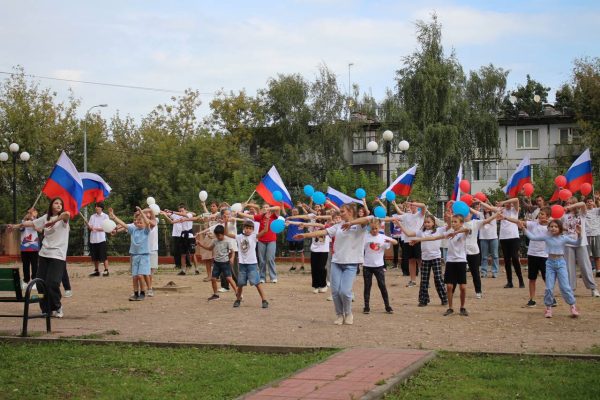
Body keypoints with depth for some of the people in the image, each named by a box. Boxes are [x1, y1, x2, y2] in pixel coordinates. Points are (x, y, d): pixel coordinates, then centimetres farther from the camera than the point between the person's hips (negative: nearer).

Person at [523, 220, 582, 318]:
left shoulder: (563, 238, -3)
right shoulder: (546, 237, 1)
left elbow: (577, 243, -6)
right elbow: (533, 237, 5)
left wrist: (579, 234, -21)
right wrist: (524, 229, 2)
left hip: (560, 262, -1)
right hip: (550, 263, 2)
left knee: (565, 287, -4)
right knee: (549, 288, 1)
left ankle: (573, 306, 7)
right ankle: (548, 307, 14)